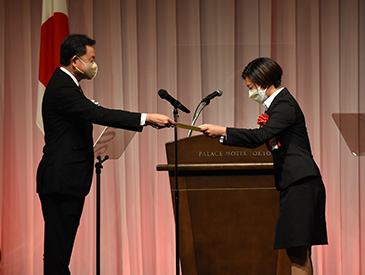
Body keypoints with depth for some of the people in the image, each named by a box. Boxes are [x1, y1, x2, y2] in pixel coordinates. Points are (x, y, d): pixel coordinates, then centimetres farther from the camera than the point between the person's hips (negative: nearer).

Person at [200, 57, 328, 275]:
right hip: (296, 184, 10)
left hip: (300, 184, -10)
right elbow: (267, 140, 22)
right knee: (300, 252, 10)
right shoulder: (278, 102, 20)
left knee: (298, 252, -12)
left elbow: (260, 136, -24)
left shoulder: (285, 104, -11)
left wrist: (223, 132, -22)